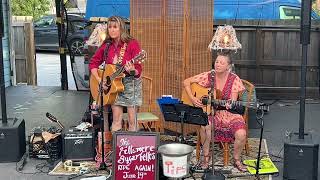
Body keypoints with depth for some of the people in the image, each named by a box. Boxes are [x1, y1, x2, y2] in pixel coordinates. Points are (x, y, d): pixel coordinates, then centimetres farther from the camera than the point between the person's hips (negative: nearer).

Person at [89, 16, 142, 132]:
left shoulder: (132, 44, -10)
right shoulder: (106, 46, 2)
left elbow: (138, 70, -13)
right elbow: (93, 63, 11)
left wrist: (132, 71, -36)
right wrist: (99, 80, -3)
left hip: (130, 82, -3)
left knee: (132, 121, -2)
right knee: (116, 120, 1)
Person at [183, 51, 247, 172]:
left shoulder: (234, 79, -5)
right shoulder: (208, 76, -3)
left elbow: (233, 102, -7)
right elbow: (186, 82, 1)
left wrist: (230, 105, -31)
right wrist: (192, 98, -11)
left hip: (229, 113, 0)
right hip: (210, 112, 0)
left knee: (241, 134, -26)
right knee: (205, 126, -34)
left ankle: (236, 160, 5)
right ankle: (206, 157, -9)